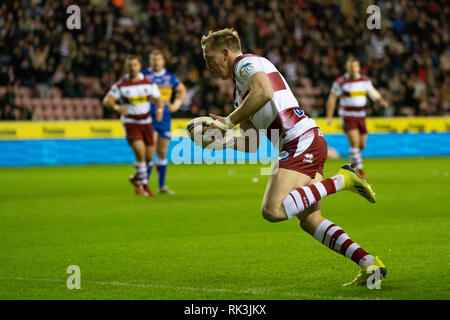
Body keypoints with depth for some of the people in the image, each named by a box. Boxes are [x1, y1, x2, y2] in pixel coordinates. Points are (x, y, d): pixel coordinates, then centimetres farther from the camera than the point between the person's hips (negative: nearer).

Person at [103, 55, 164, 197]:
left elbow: (158, 100, 4)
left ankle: (136, 178, 34)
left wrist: (160, 109, -20)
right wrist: (117, 107, -31)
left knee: (149, 157, 5)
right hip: (130, 122, -4)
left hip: (146, 122, 4)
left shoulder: (148, 83, -1)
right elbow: (106, 100, -9)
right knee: (140, 152, -21)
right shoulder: (121, 85, -8)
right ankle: (145, 186, -8)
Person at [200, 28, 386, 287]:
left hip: (302, 140, -10)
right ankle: (370, 263, 3)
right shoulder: (240, 91, 29)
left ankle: (340, 180, -14)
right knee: (310, 221, 8)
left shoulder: (246, 62, 0)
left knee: (273, 210, -21)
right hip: (309, 142, 10)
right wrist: (221, 141, 11)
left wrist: (229, 121, -13)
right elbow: (250, 145, 28)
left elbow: (264, 92, -23)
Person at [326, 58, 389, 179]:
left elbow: (373, 92, 17)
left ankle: (352, 164, 32)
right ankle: (359, 170, -16)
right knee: (355, 141, -19)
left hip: (361, 116, 5)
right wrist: (329, 116, -6)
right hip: (347, 116, -5)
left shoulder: (365, 80, 4)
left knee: (362, 144, 7)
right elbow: (332, 98, -3)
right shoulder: (340, 82, -9)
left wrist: (381, 100, -3)